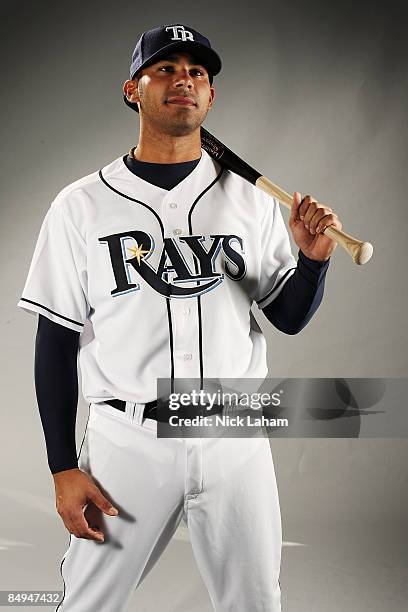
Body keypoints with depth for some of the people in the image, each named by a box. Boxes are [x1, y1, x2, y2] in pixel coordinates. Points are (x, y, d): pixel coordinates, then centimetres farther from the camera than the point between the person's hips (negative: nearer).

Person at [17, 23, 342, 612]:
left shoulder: (250, 199, 6)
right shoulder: (82, 205, -1)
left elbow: (289, 317, 10)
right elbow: (57, 340, 0)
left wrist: (314, 258, -11)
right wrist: (63, 469, -4)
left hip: (236, 441, 2)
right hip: (126, 443, -1)